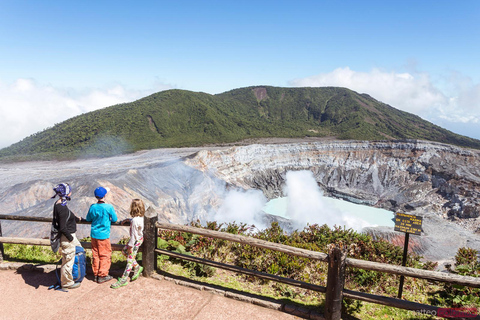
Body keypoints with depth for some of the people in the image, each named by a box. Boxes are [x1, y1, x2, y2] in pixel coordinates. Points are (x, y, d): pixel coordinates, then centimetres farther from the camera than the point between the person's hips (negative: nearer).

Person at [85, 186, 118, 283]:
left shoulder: (93, 207, -5)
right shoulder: (109, 207, -16)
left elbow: (88, 219, 8)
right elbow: (114, 219, -5)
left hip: (94, 234, 4)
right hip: (104, 235, -4)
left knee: (95, 254, 14)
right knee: (105, 255, 7)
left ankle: (96, 274, 23)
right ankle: (102, 275, 11)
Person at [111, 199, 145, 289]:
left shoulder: (135, 221, -29)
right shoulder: (140, 217, -1)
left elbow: (134, 235, -23)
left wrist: (130, 245, -15)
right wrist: (127, 220, 15)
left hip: (136, 241, -9)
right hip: (139, 238, 9)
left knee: (130, 259, -1)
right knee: (124, 251, 22)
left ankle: (123, 280, 8)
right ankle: (137, 267, 27)